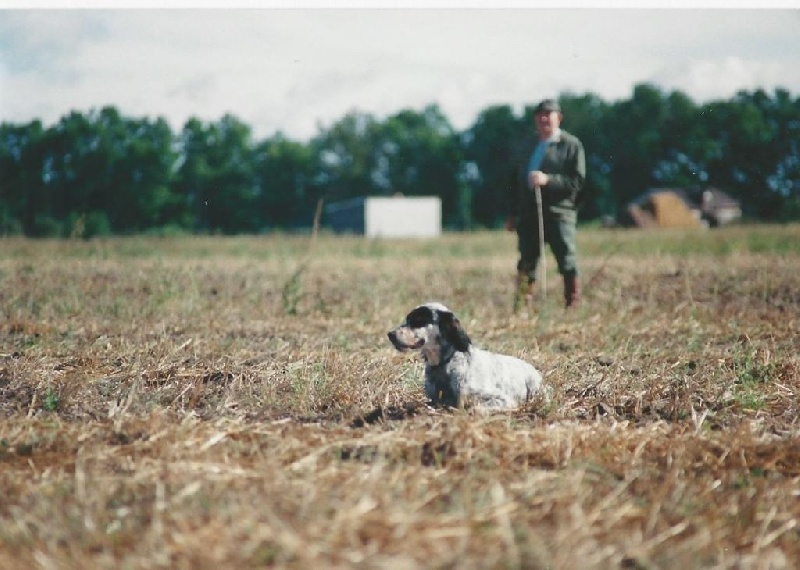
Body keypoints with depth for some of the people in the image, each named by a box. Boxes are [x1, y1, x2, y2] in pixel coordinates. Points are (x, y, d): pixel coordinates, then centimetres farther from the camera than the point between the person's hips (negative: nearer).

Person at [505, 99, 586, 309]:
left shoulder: (571, 145, 3)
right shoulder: (529, 148, 20)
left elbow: (578, 180, -7)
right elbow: (517, 182, 23)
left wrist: (548, 180, -18)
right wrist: (513, 215, 18)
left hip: (559, 214, -5)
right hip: (529, 215, 5)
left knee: (568, 264, -6)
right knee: (526, 265, 5)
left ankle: (573, 305, -1)